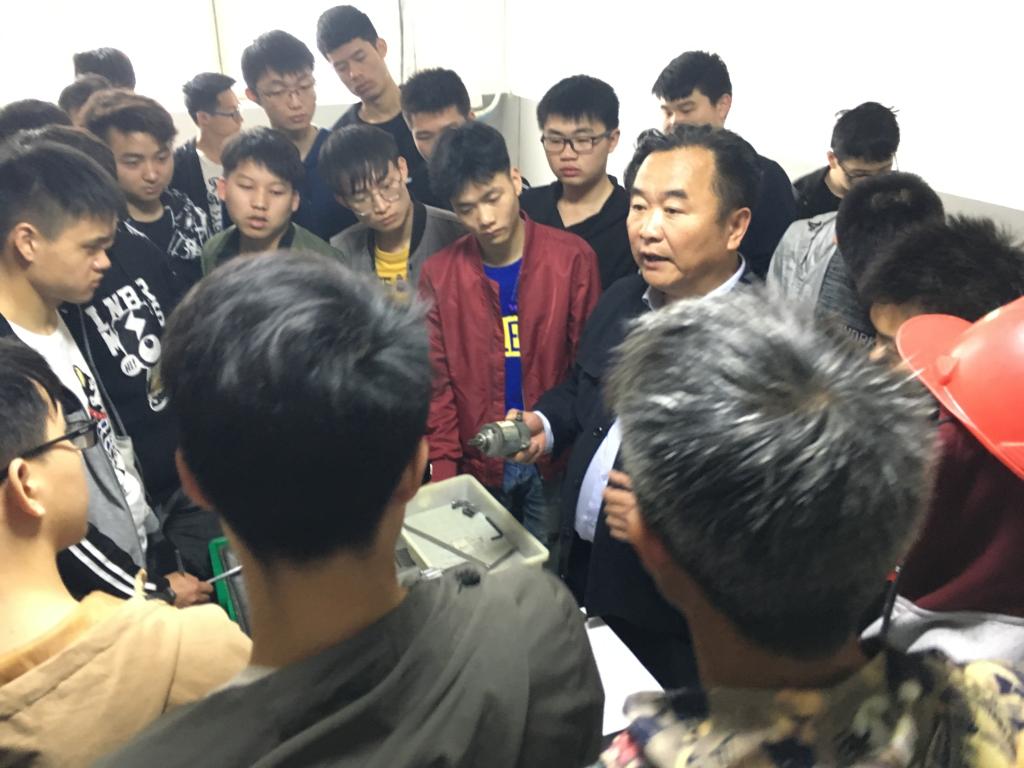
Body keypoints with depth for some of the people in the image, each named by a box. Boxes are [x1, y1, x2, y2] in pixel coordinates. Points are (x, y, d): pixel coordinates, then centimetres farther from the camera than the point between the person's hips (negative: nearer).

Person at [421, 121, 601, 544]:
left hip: (556, 462, -1)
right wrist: (443, 473, -5)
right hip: (478, 466, 1)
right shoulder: (437, 274, -3)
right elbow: (437, 384, 1)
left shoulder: (572, 257, -8)